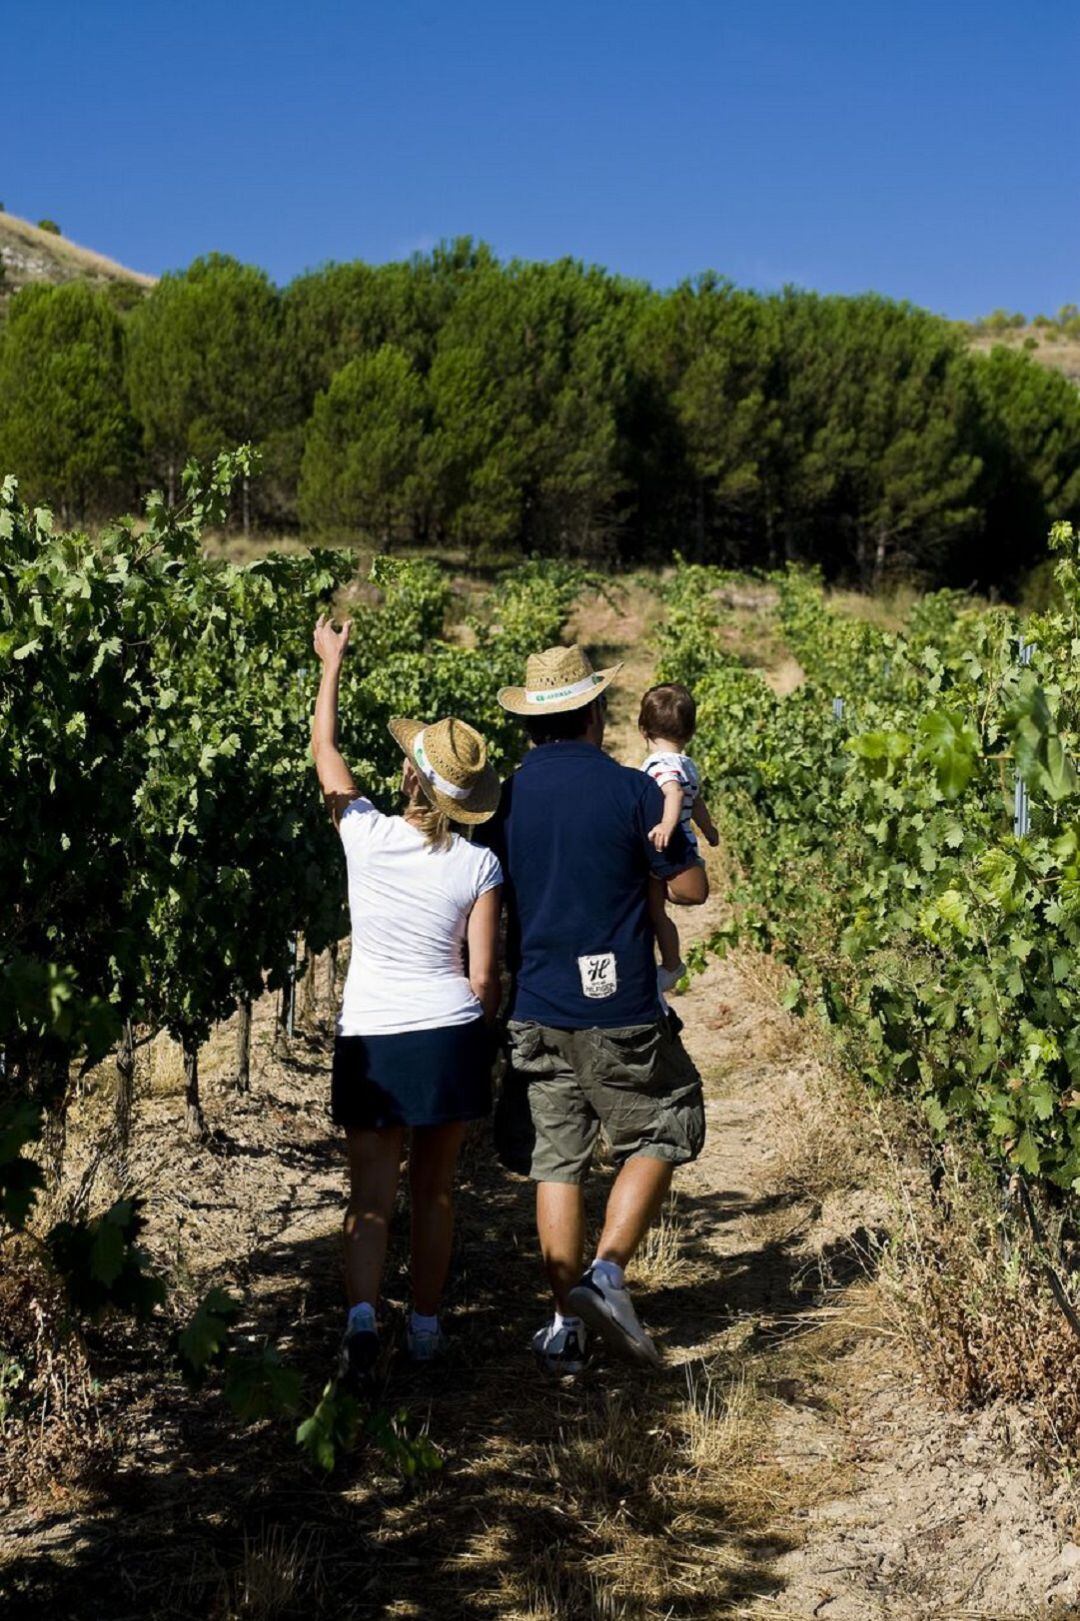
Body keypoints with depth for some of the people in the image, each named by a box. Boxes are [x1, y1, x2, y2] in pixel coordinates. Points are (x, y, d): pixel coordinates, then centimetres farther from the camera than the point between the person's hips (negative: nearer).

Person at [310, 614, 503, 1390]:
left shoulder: (365, 834, -9)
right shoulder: (479, 867, -8)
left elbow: (323, 747, 8)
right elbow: (484, 980, -7)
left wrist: (332, 664, 19)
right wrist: (485, 1026, 14)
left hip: (371, 1040, 0)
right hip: (451, 1036, 1)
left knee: (372, 1196, 4)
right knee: (435, 1190, 16)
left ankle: (363, 1318, -16)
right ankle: (426, 1325, 26)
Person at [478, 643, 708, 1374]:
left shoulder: (503, 799, 2)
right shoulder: (631, 790, -9)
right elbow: (692, 888, -2)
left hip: (536, 1012, 4)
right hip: (618, 1011, -3)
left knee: (556, 1163, 10)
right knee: (659, 1137, 14)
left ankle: (567, 1325, 12)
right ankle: (607, 1271, -3)